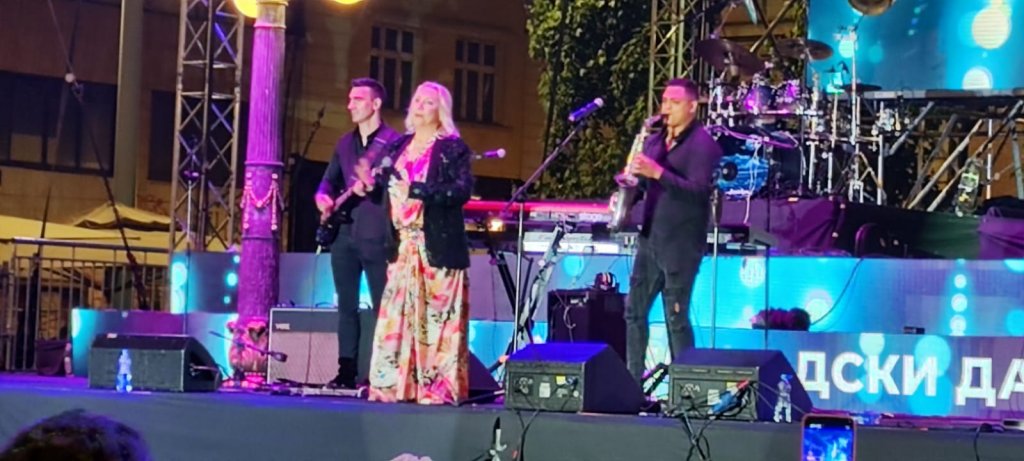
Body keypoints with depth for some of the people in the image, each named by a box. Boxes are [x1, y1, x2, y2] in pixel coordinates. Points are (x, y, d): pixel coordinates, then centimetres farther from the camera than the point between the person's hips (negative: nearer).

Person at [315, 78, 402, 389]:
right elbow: (330, 179, 22)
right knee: (346, 305, 7)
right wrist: (323, 197, 1)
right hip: (343, 233, 7)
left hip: (376, 236, -7)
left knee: (383, 306, -5)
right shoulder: (345, 143, 17)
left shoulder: (394, 142, -4)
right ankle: (347, 371, 11)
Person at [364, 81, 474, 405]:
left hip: (438, 246, -6)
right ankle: (395, 385, 6)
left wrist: (416, 190, -21)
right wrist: (373, 184, -2)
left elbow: (462, 190, -14)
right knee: (397, 315, 3)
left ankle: (439, 387, -5)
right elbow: (391, 190, 20)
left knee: (437, 317, -7)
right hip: (403, 245, 6)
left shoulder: (452, 147, -2)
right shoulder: (400, 146, 17)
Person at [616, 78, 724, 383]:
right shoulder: (654, 141, 15)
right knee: (634, 310, 7)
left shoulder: (702, 144, -10)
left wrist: (658, 173, -27)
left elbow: (698, 191, -20)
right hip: (650, 237, 8)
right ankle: (631, 380, 13)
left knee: (676, 317, -7)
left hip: (681, 243, -8)